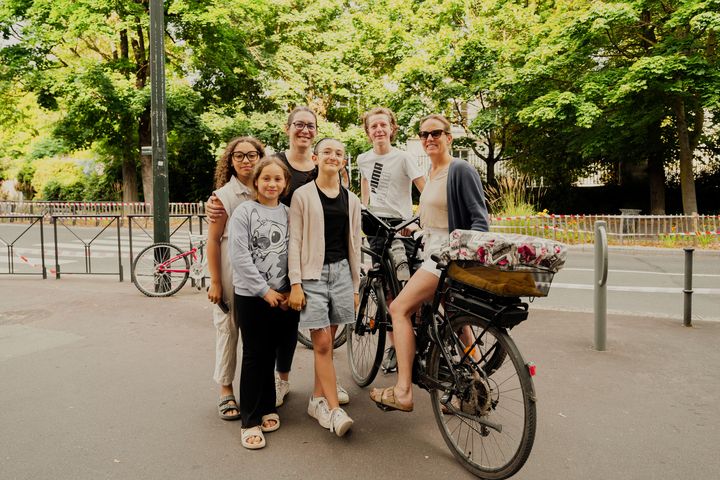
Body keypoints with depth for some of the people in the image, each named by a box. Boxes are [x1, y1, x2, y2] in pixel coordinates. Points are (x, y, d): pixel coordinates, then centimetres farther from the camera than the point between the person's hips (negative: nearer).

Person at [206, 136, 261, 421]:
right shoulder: (224, 195, -4)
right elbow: (213, 240, -5)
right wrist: (215, 282, -8)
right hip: (232, 271, -3)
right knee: (228, 329, 6)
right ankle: (226, 391, 21)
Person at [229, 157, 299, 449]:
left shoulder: (288, 214, 8)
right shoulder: (244, 211, -4)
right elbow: (239, 256, -11)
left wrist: (290, 290, -5)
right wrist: (264, 290, -12)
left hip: (281, 297, 3)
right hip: (251, 295, -3)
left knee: (269, 355, 12)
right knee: (253, 356, 1)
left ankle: (267, 408, 29)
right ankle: (250, 421, 12)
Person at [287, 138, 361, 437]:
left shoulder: (350, 199, 12)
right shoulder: (303, 195, 1)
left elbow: (354, 244, 13)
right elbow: (294, 241, -4)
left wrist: (355, 286, 12)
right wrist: (295, 284, -10)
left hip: (341, 272, 4)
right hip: (312, 274, -3)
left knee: (327, 340, 8)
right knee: (322, 343, -6)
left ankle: (317, 400, 22)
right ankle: (334, 409, 1)